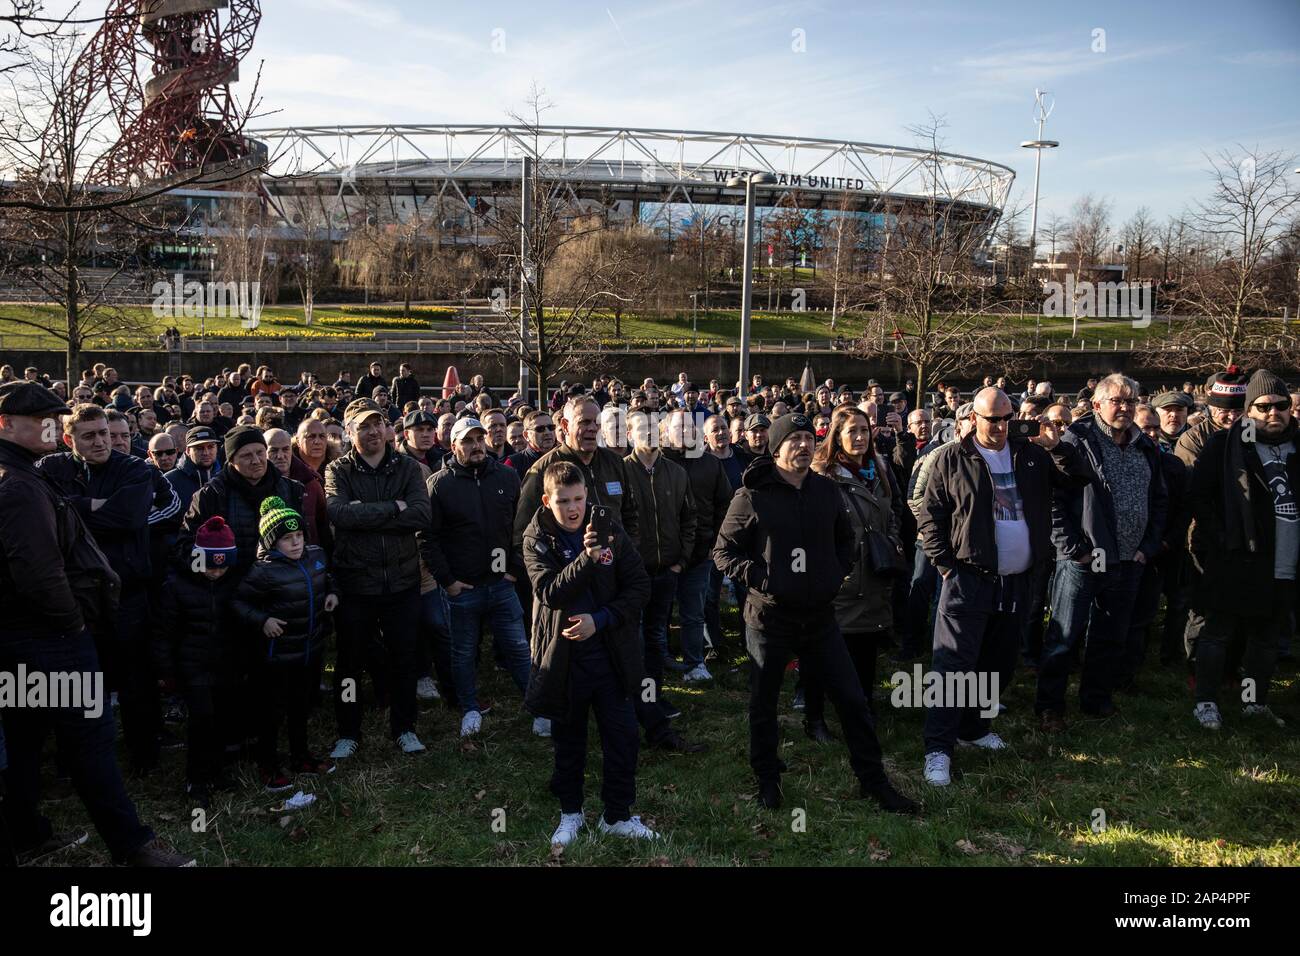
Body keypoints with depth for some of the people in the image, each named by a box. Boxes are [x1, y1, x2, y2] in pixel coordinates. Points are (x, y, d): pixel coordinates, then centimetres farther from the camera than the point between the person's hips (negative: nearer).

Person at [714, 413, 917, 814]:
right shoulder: (752, 497, -9)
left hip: (819, 616, 4)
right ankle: (767, 780, 30)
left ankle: (873, 780, 22)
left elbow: (845, 538, 21)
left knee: (851, 699, 6)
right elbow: (723, 551, -3)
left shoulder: (827, 491, 4)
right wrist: (758, 576, -15)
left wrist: (839, 572, 6)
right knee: (764, 704, 10)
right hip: (769, 618, -3)